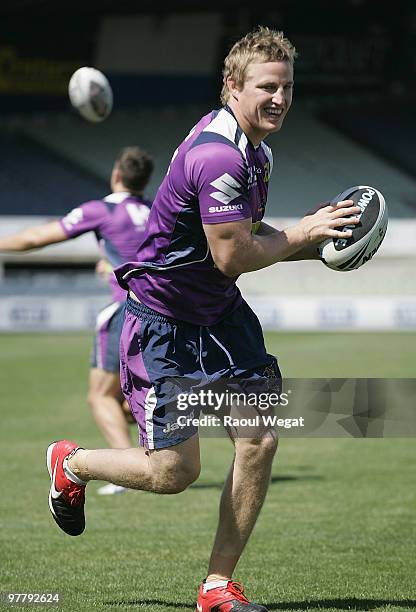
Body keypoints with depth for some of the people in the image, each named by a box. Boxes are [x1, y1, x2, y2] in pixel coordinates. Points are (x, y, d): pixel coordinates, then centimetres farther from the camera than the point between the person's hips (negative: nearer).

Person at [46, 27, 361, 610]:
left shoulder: (255, 150, 6)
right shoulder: (217, 156, -27)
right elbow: (232, 256, -25)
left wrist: (313, 241, 3)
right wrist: (303, 232, -14)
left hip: (219, 313, 9)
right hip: (161, 324, -9)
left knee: (260, 441, -4)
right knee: (174, 471, -5)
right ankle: (71, 463, 26)